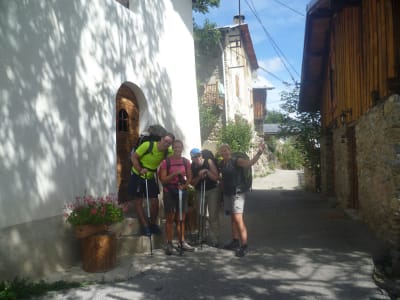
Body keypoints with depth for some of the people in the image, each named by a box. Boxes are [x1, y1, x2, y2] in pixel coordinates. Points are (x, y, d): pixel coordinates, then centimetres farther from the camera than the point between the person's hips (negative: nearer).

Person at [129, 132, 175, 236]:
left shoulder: (168, 152, -15)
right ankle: (145, 227, 11)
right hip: (137, 176, -3)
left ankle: (153, 224, 21)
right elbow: (134, 157, -18)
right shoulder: (147, 145, -25)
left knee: (155, 202, 1)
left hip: (151, 177, 3)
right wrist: (140, 170, -30)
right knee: (138, 202, 1)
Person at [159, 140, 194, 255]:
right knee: (170, 218, 0)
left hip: (182, 191, 3)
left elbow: (189, 177, 8)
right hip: (169, 192, -3)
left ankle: (182, 242, 17)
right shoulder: (166, 162, -7)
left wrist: (185, 185, -11)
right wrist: (174, 174, -22)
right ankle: (169, 244, 5)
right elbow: (163, 179, -9)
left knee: (181, 218, 9)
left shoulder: (186, 161, 4)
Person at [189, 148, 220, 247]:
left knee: (213, 215, -8)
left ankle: (214, 239, -5)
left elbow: (216, 178, -13)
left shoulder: (209, 162, -13)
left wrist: (207, 172, -28)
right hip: (199, 191, 4)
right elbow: (192, 183, -3)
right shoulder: (192, 166, -4)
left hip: (212, 190, -4)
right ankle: (201, 237, 22)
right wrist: (199, 176, -20)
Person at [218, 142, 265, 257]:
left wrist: (259, 152, -45)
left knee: (238, 219, -11)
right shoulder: (222, 164, 7)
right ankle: (235, 241, 26)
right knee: (233, 218, 15)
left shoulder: (237, 161, -13)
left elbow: (250, 162, -30)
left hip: (237, 193, -7)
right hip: (227, 194, 7)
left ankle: (244, 245, -5)